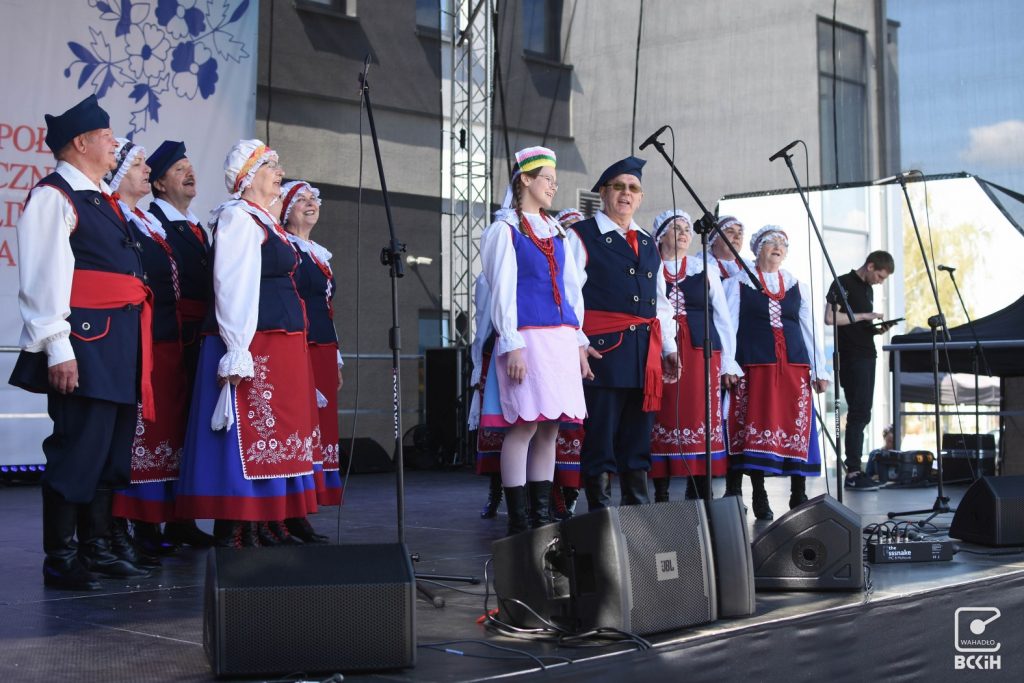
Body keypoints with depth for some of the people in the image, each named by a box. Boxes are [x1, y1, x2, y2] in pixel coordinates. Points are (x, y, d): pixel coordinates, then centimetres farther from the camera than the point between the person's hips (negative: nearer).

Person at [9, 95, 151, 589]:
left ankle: (95, 548, 20)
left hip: (120, 343, 9)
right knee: (78, 446, -7)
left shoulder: (103, 200, 22)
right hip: (86, 341, -9)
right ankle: (59, 559, 2)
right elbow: (43, 279, -13)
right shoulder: (54, 196, -6)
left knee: (112, 448, 11)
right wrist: (58, 348, -20)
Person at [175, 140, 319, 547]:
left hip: (279, 347, 10)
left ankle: (255, 526, 16)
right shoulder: (238, 217, -8)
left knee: (269, 436, 11)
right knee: (244, 438, -8)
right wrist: (236, 353, -24)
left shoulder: (262, 220, 21)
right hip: (252, 346, -10)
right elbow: (232, 286, -17)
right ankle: (230, 533, -5)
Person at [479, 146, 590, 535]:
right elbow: (502, 290, -6)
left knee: (550, 427, 5)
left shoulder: (556, 232, 19)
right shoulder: (505, 230, 1)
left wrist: (579, 342, 14)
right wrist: (512, 345, -14)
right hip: (527, 338, -6)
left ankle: (542, 516, 10)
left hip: (561, 339, 6)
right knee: (524, 425, -8)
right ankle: (518, 521, -4)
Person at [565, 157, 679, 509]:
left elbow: (661, 301, 24)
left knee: (638, 439, 10)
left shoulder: (648, 244, 21)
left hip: (645, 353, 6)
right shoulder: (582, 236, 2)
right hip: (603, 347, -6)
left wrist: (669, 347, 17)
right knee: (601, 437, -5)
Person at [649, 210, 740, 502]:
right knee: (662, 422, -1)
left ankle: (698, 495, 5)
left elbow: (723, 319, 13)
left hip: (701, 353, 2)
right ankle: (661, 495, 5)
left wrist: (728, 363, 7)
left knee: (701, 422, -1)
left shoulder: (705, 270, 12)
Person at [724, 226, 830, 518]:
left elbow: (809, 330, 16)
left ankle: (799, 496, 11)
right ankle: (759, 498, 4)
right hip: (754, 365, -3)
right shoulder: (739, 282, 6)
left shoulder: (797, 286, 16)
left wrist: (820, 370, 10)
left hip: (794, 366, 3)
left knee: (797, 427, 1)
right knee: (756, 428, -5)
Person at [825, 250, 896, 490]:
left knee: (861, 414, 8)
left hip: (866, 356, 9)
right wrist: (865, 316, -16)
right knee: (859, 413, -12)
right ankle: (852, 473, -11)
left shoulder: (868, 289, 19)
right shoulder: (843, 283, -7)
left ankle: (854, 468, 10)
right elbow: (830, 317, -17)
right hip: (851, 358, -9)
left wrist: (877, 329, 5)